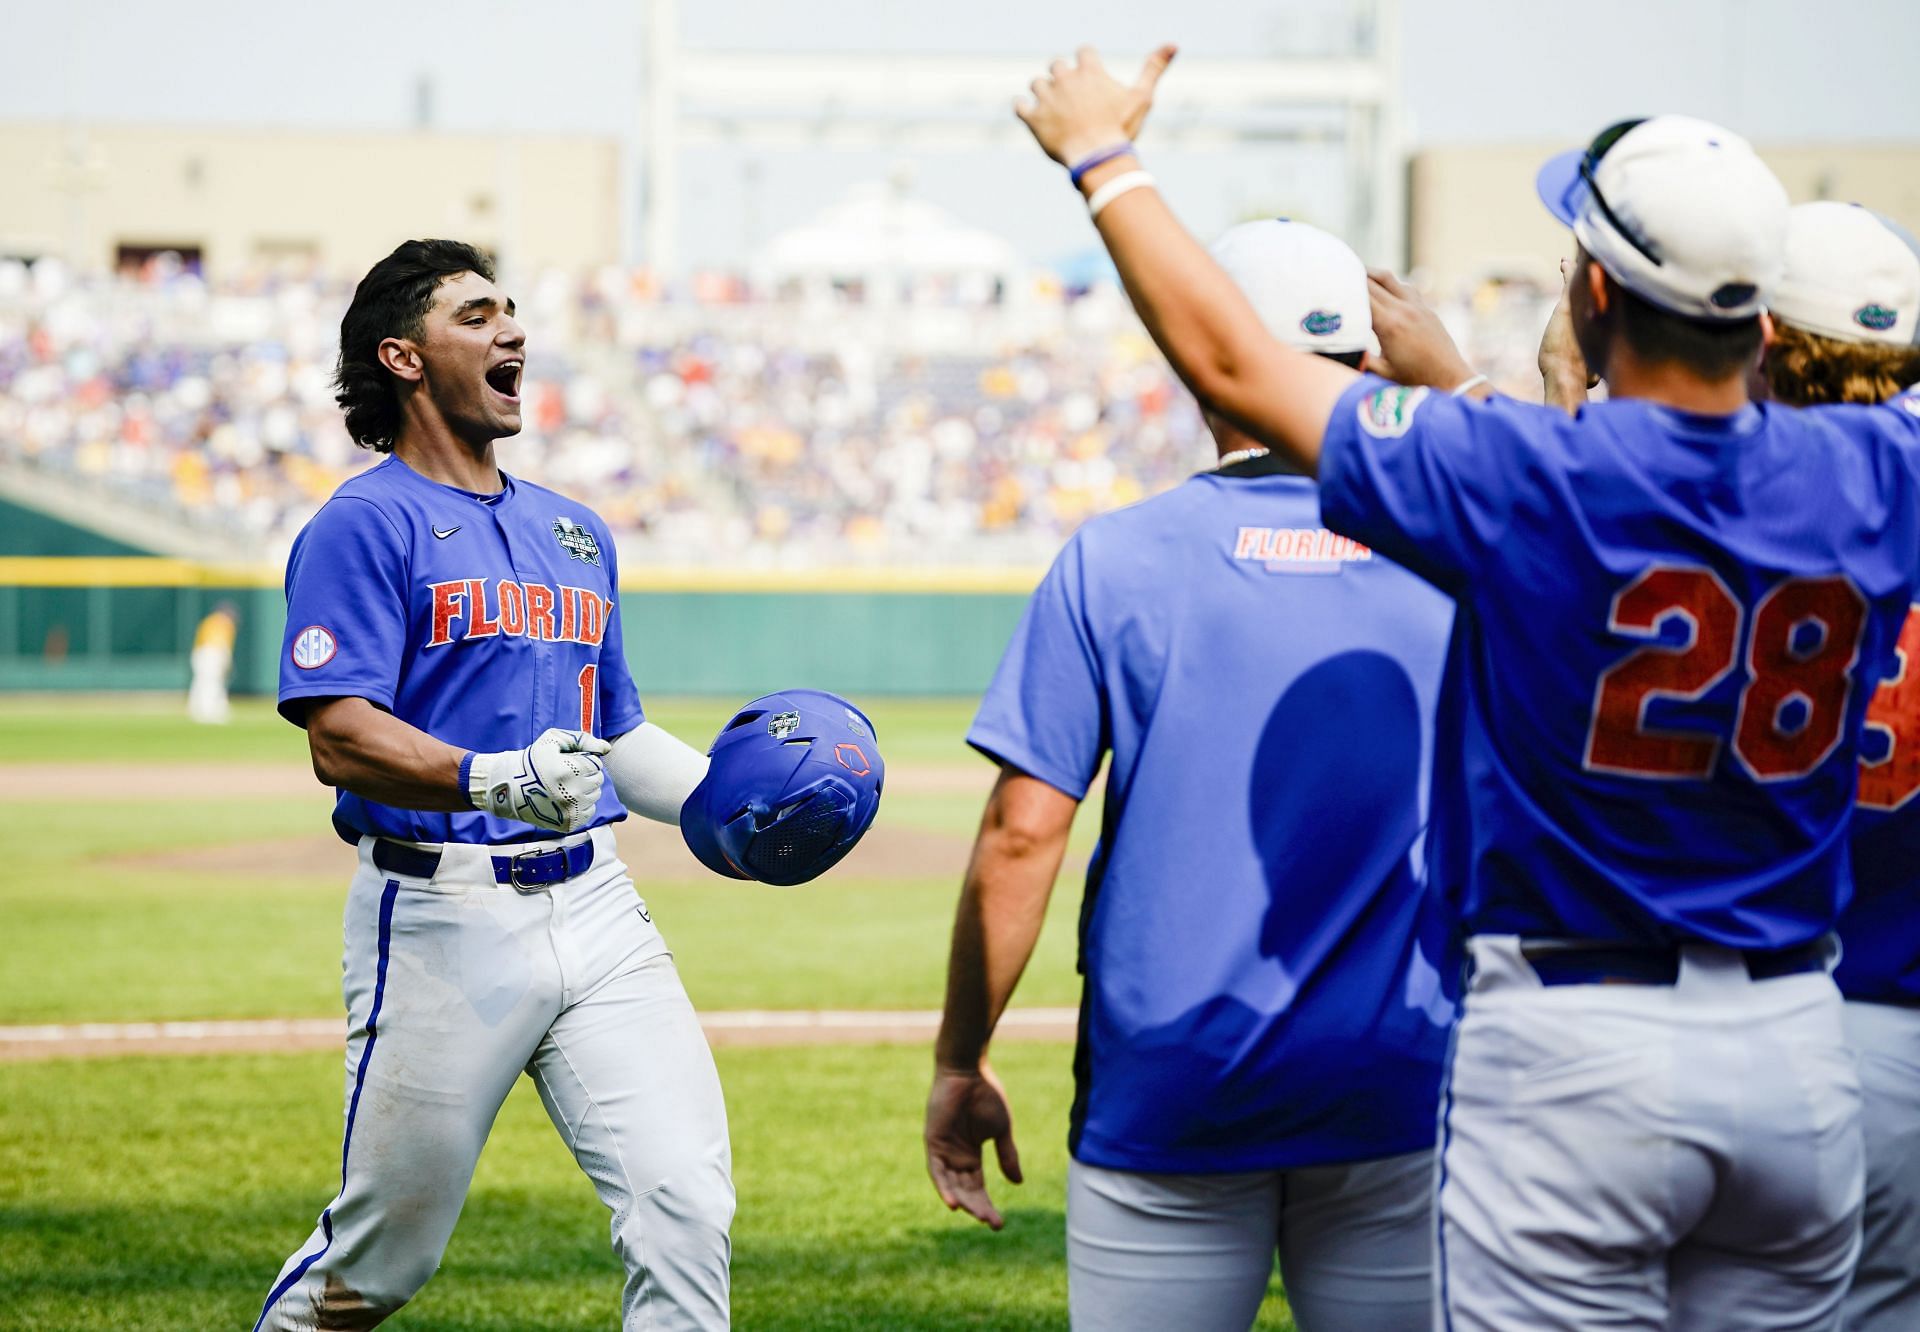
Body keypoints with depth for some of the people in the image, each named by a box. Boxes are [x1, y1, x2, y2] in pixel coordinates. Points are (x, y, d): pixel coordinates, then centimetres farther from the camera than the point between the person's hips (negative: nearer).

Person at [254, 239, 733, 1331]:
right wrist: (493, 779, -32)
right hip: (440, 914, -6)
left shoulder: (576, 532, 19)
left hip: (593, 904, 6)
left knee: (687, 1199, -10)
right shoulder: (364, 526, -4)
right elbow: (341, 739, -16)